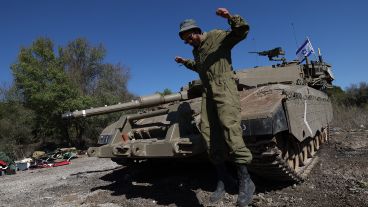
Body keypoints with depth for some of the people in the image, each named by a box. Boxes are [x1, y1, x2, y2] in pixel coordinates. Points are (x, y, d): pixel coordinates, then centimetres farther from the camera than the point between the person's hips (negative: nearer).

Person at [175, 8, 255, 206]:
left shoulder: (217, 36, 3)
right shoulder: (196, 50, 23)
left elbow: (242, 31, -7)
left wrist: (231, 17, -22)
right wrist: (185, 62, 42)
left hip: (224, 87, -7)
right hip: (208, 91, 7)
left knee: (229, 126, -24)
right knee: (208, 132, -5)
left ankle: (245, 180, -18)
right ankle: (222, 179, 2)